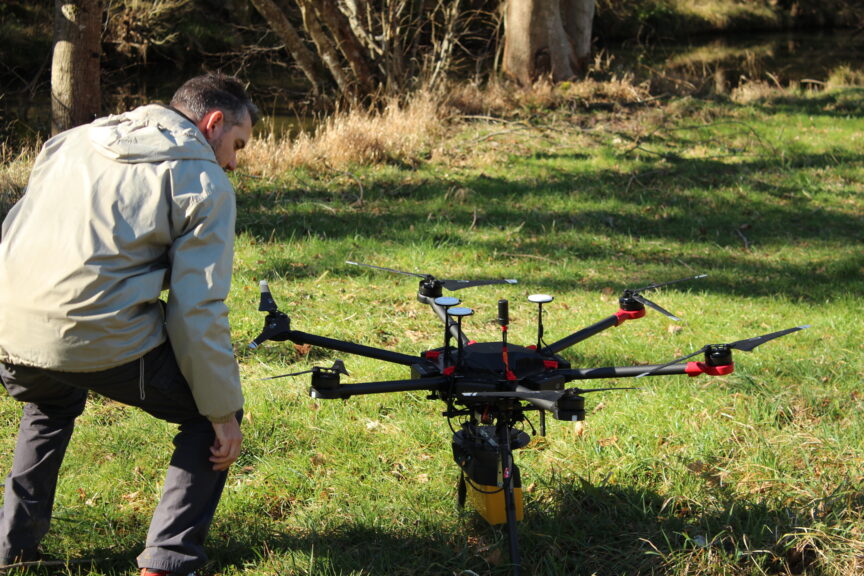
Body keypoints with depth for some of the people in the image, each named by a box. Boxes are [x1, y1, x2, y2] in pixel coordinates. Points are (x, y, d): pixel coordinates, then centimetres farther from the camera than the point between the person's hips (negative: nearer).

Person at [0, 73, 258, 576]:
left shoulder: (72, 140, 21)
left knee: (53, 405, 39)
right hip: (103, 345, -6)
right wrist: (224, 412, 2)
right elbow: (198, 312, -5)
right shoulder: (205, 183, 2)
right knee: (213, 414, 17)